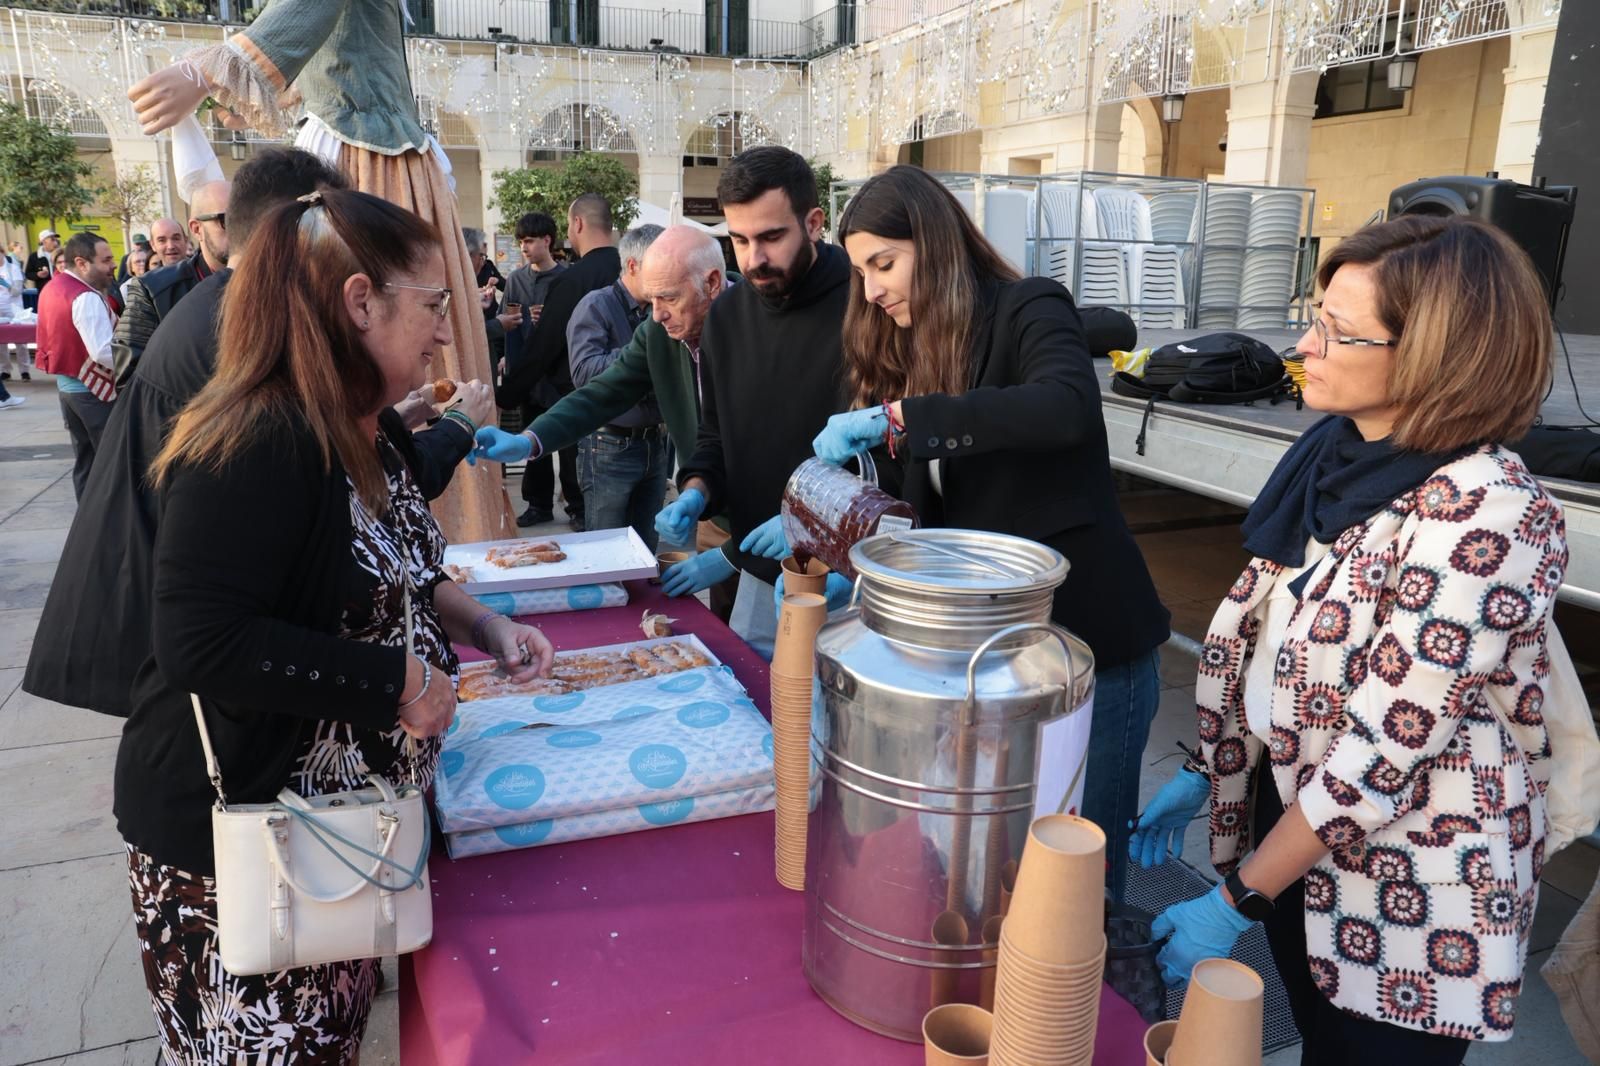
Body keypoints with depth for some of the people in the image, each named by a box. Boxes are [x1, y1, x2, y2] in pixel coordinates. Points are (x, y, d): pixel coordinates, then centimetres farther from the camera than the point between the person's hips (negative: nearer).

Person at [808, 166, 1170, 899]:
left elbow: (1067, 407, -34)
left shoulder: (1028, 310, -11)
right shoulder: (913, 348, 9)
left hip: (1087, 638, -6)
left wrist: (894, 419, -33)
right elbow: (930, 511, 8)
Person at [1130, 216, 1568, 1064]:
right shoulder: (1335, 453, -2)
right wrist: (1207, 772, 11)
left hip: (1407, 906, -6)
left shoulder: (1483, 518, -26)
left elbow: (1381, 754, -25)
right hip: (1290, 818, 7)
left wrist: (1237, 900, -18)